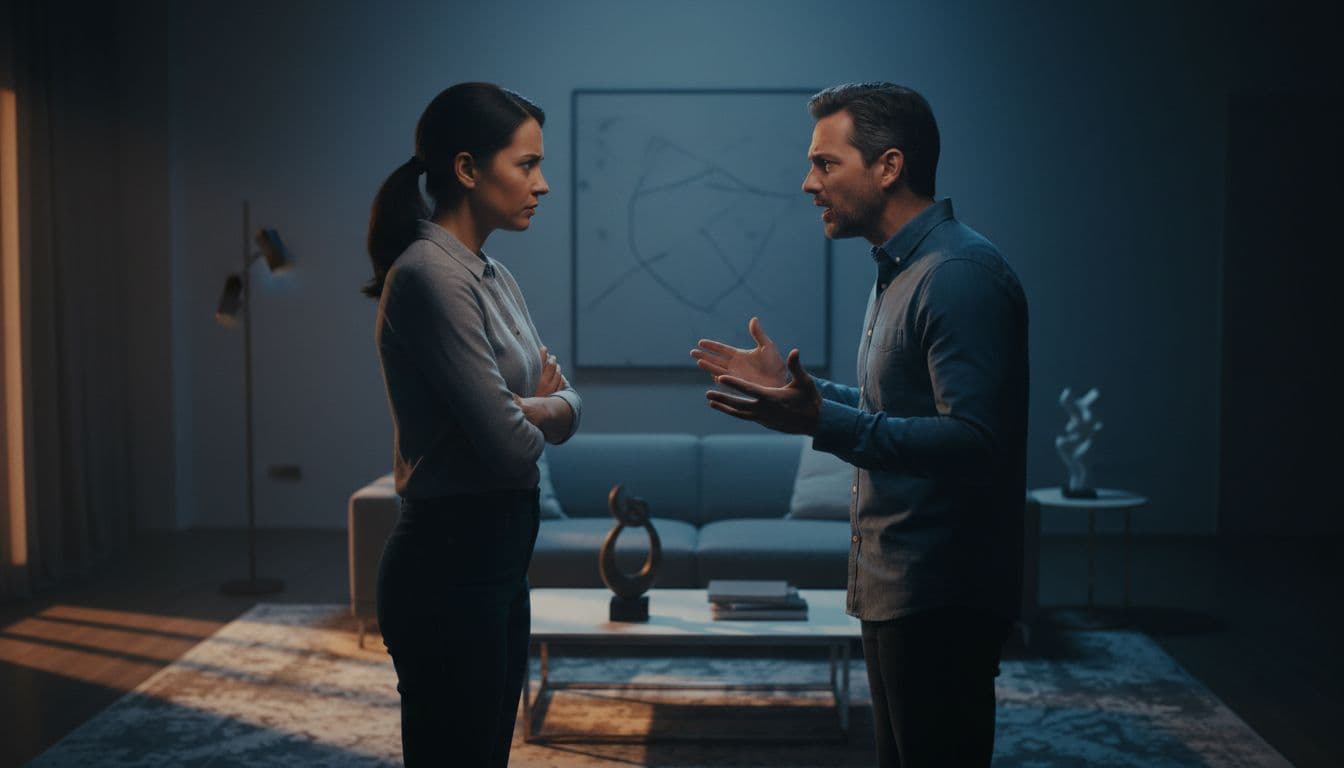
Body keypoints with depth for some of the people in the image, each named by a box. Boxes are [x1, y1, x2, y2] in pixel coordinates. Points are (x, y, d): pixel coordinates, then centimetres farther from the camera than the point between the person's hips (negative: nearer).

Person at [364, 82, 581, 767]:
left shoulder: (492, 275, 11)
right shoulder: (429, 274, -18)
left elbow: (566, 403, 12)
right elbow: (508, 442, -24)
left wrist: (535, 407, -10)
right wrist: (540, 411, -2)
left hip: (498, 559, 9)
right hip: (449, 564, -9)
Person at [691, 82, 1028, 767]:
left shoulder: (960, 274, -18)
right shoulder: (900, 269, 15)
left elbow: (973, 441, -27)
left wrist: (824, 421, -33)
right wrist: (797, 389, 19)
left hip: (940, 599, -10)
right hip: (894, 589, 10)